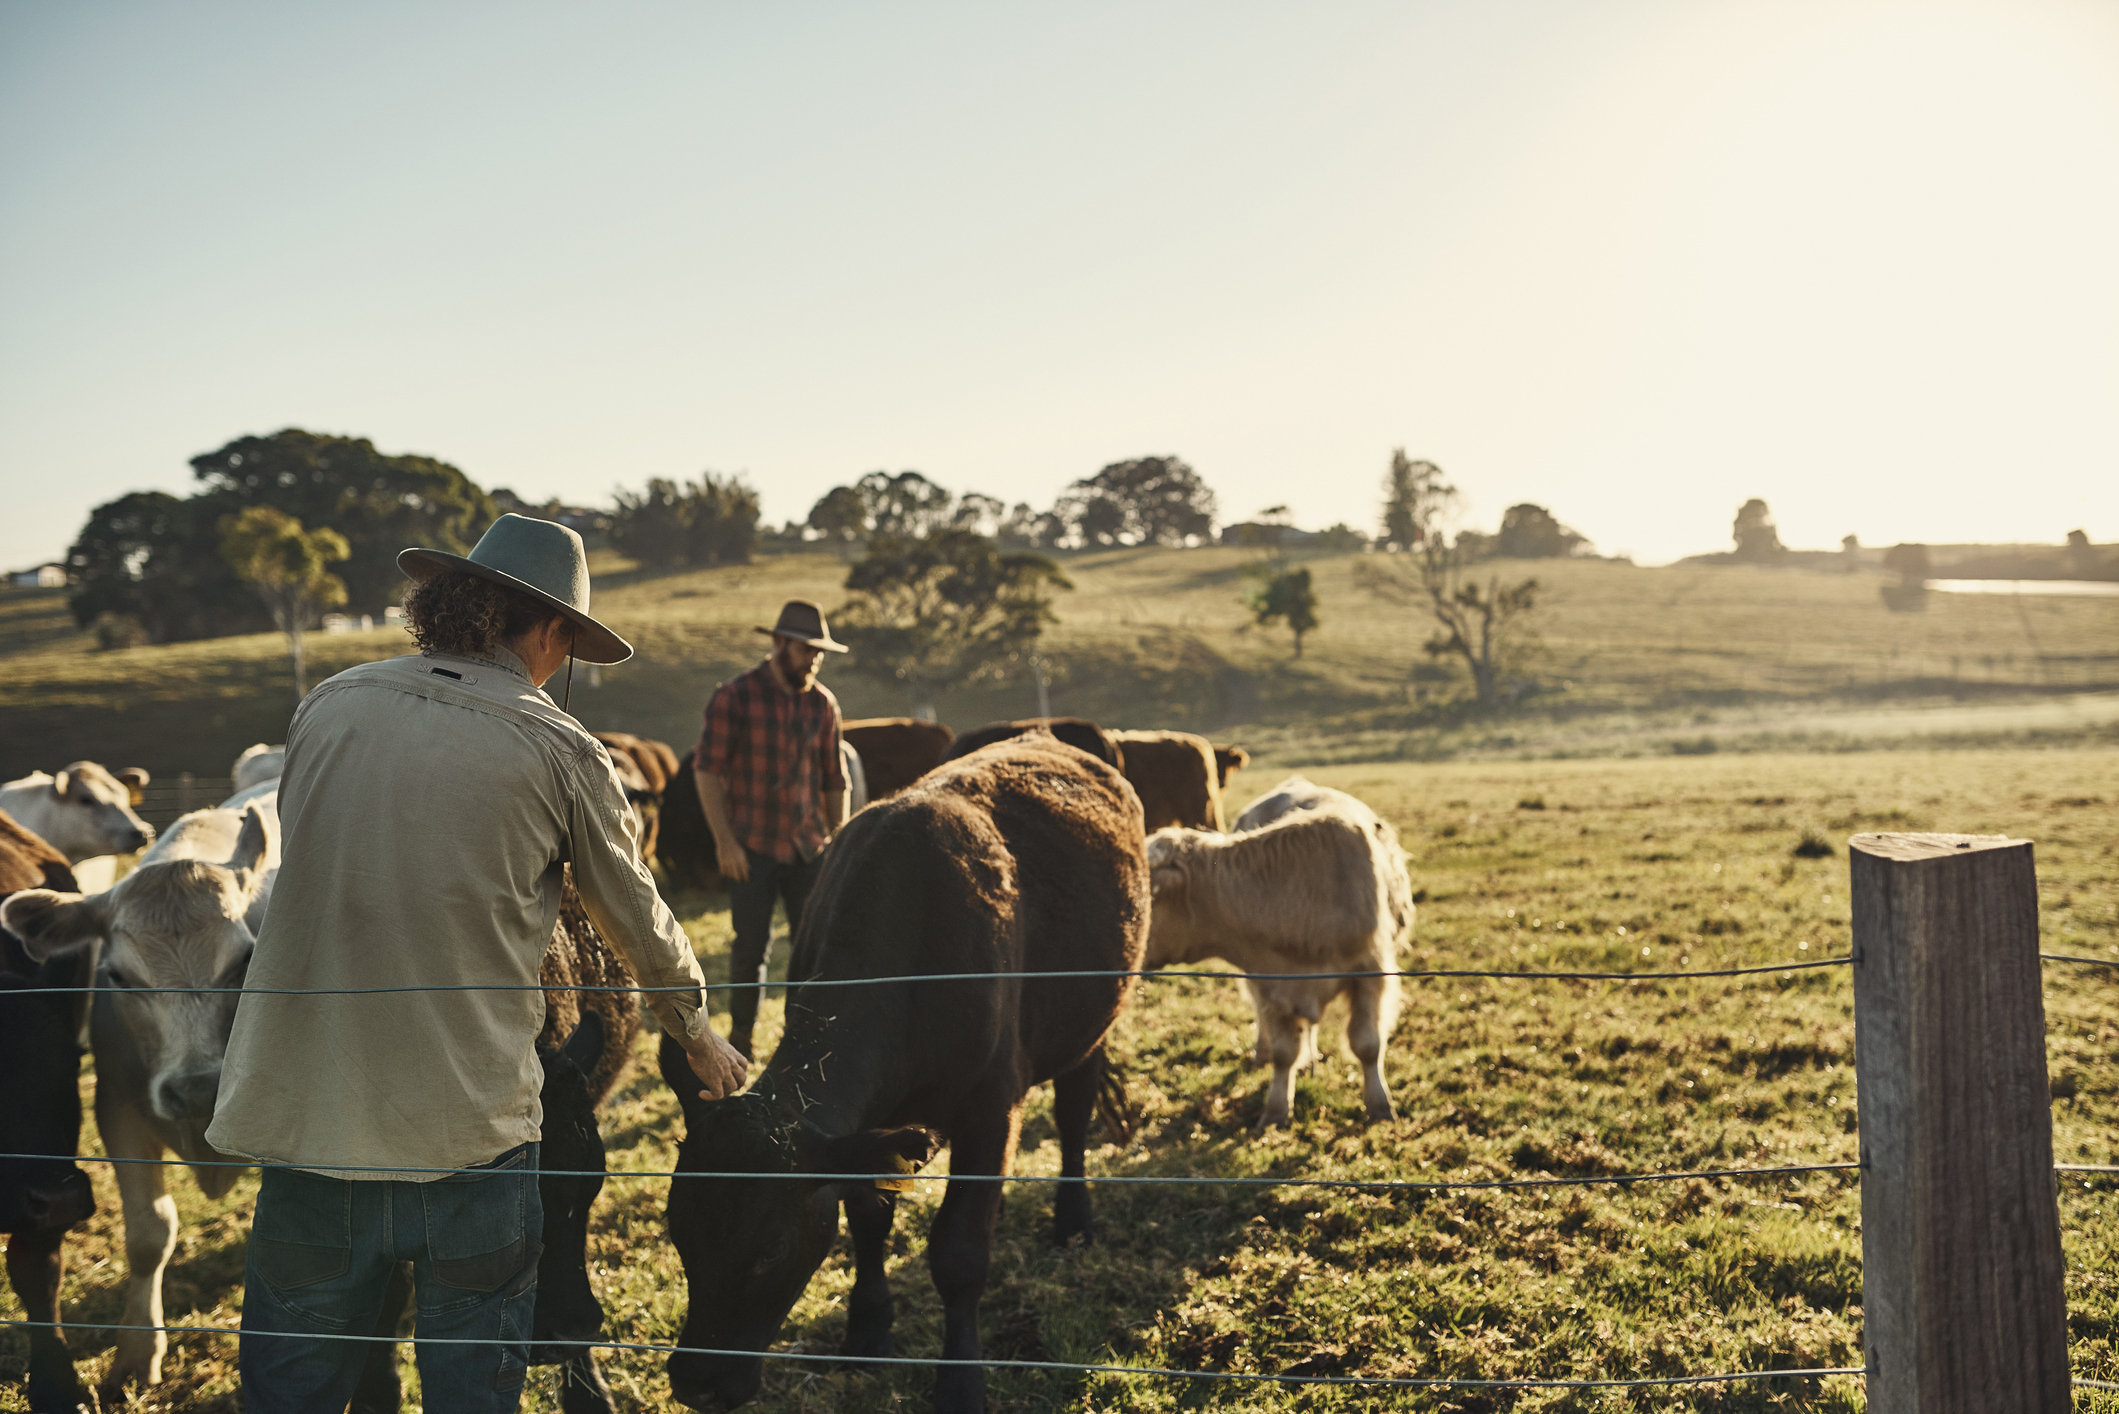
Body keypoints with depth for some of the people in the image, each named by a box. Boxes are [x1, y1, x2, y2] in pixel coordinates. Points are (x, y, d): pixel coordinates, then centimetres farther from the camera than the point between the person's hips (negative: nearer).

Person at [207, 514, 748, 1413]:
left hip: (307, 1114, 3)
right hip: (471, 1129, -2)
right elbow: (642, 923, 7)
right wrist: (701, 1038, 25)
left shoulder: (328, 707, 4)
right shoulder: (559, 752, -5)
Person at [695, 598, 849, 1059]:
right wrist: (724, 840, -13)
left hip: (807, 847, 4)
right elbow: (707, 771, -7)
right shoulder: (734, 697, -6)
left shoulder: (822, 703, 7)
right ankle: (740, 1036, 18)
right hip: (751, 847, -3)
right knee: (751, 946, 0)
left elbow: (834, 780, 14)